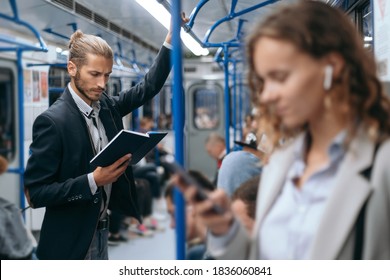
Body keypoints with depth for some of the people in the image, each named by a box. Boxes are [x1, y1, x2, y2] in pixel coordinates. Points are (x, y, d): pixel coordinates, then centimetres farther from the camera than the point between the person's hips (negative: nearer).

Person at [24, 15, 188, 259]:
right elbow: (35, 193, -19)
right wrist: (92, 180, -27)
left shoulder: (106, 106, 2)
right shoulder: (52, 121, -19)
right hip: (70, 242, -7)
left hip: (101, 230, 7)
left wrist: (171, 38, -1)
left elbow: (149, 87, 10)